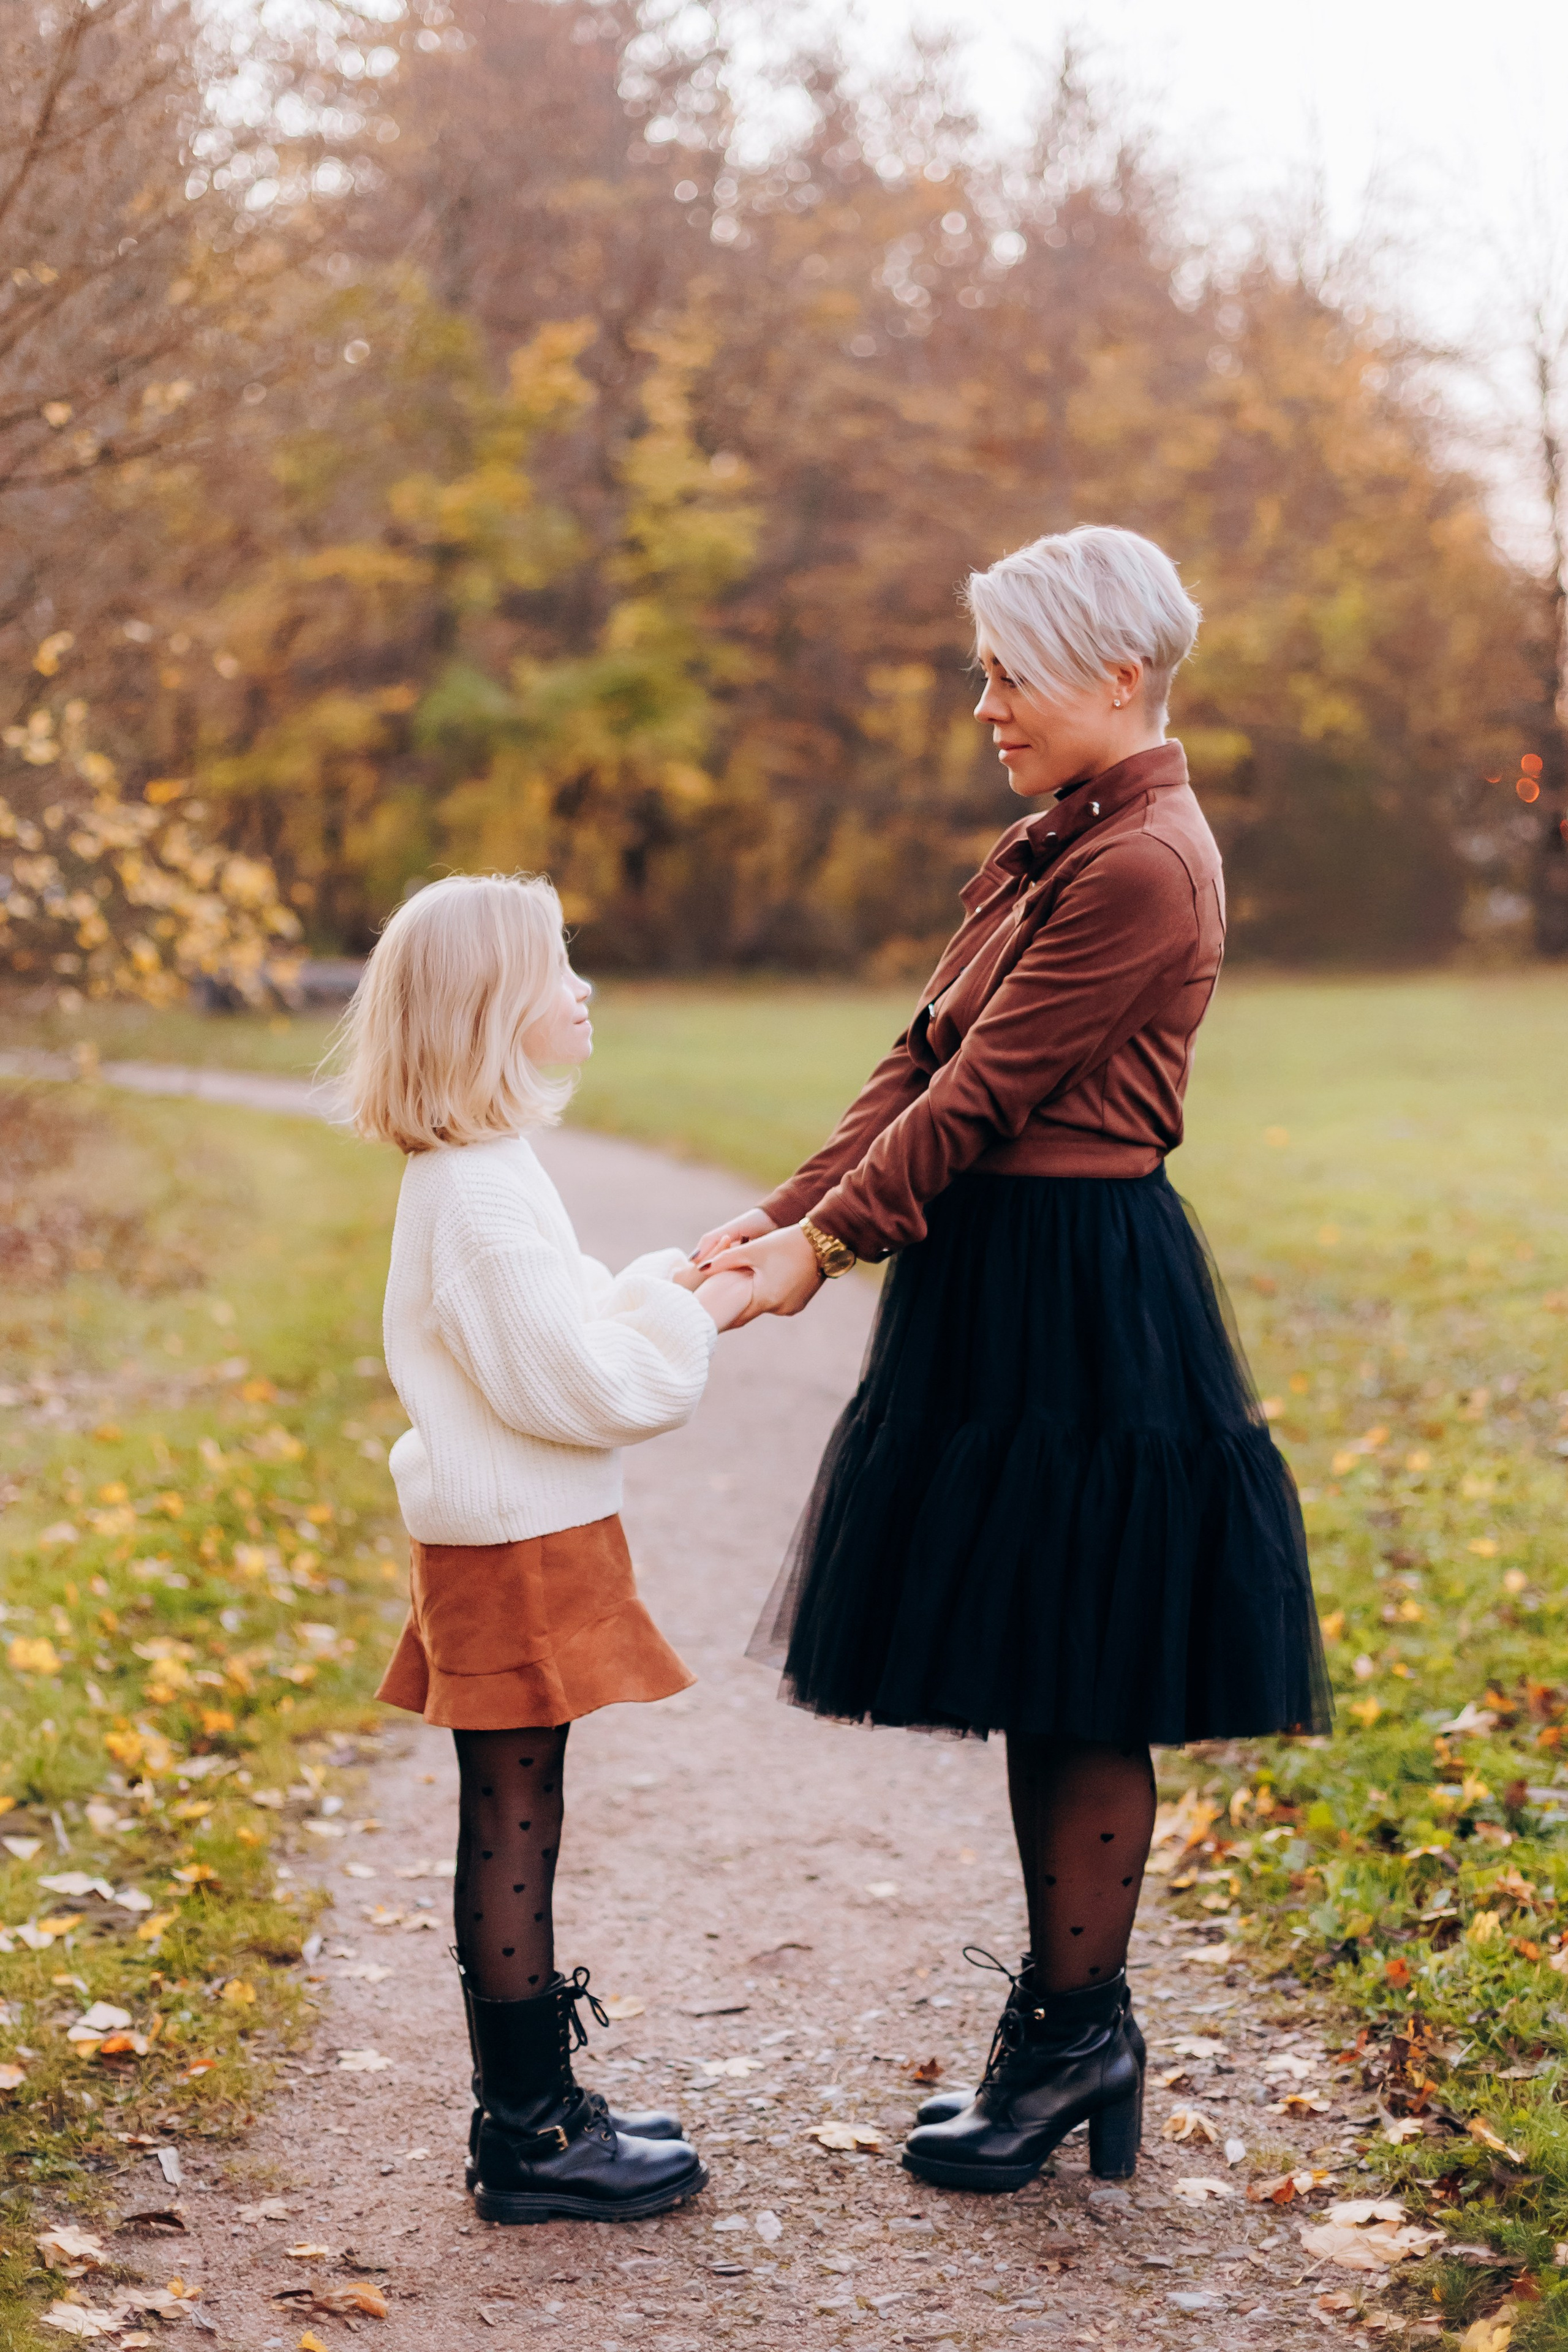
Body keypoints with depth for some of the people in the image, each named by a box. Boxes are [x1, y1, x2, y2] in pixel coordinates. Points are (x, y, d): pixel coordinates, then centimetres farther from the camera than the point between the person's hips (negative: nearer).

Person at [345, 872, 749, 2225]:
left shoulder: (477, 1174, 15)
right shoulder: (480, 1191, -19)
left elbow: (554, 1334, 22)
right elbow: (565, 1378, -22)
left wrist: (665, 1286, 10)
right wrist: (693, 1317, -10)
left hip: (517, 1543, 10)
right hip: (514, 1552, -10)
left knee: (513, 1830, 15)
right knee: (513, 1832, -3)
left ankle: (539, 2100, 25)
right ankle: (529, 2143, 6)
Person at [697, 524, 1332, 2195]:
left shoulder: (1144, 868, -16)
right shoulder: (1044, 851, 15)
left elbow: (986, 1088, -17)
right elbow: (923, 1055, 11)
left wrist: (832, 1240, -10)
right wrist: (781, 1216, 2)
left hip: (1085, 1306, -10)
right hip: (999, 1292, 10)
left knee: (1074, 1686, 1)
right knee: (1029, 1677, 14)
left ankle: (1073, 2034, 15)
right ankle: (1074, 2028, 25)